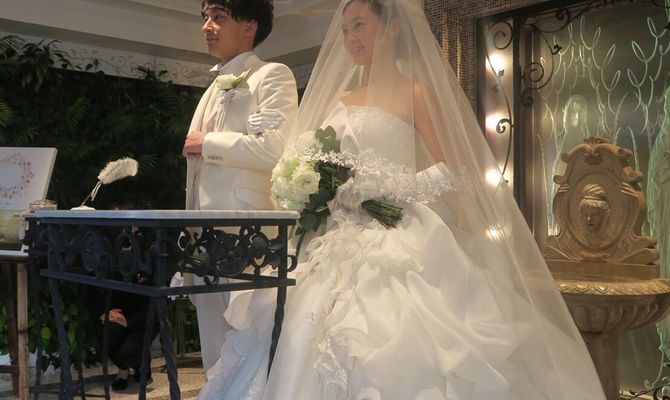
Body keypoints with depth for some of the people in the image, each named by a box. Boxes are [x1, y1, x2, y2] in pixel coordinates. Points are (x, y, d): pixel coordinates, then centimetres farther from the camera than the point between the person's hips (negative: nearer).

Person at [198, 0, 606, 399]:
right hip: (340, 244, 6)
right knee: (312, 343, 1)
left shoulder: (416, 93, 0)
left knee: (391, 345, -12)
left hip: (395, 241, -6)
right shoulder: (339, 99, 18)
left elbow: (456, 170, -7)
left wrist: (391, 187, -15)